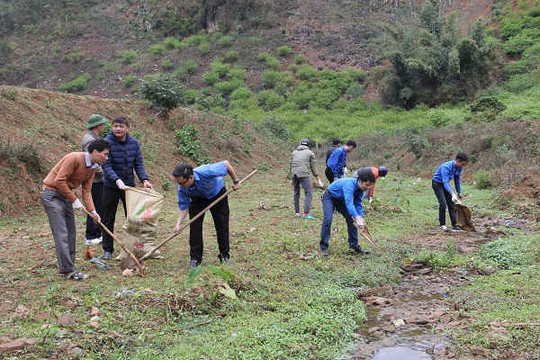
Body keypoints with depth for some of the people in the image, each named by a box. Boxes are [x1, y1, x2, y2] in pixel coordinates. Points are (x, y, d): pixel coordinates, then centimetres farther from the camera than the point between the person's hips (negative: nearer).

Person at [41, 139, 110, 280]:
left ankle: (68, 267, 18)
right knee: (61, 234, -10)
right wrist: (74, 199, -19)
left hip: (66, 195, 9)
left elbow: (86, 190, 5)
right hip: (52, 195, -9)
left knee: (71, 233, 9)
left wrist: (92, 211, -6)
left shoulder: (92, 168, 5)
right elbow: (59, 180, -24)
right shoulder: (75, 158, -22)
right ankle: (68, 270, -8)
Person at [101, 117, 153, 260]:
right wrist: (117, 180, -33)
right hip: (111, 186, -3)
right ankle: (108, 249, 20)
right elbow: (106, 165, -19)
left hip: (129, 185, 3)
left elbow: (139, 163, 0)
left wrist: (144, 179, -15)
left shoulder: (134, 143, -2)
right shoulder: (107, 143, -14)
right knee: (108, 219, 7)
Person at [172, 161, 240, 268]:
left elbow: (226, 163, -30)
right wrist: (178, 224, -30)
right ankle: (195, 258, 3)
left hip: (217, 193, -2)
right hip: (198, 198, 2)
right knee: (194, 226, -9)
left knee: (222, 225, -1)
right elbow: (184, 207, -17)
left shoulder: (205, 171, -43)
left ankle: (225, 255, 15)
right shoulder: (182, 189, -29)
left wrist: (235, 181, -20)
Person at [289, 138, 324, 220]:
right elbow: (313, 167, 11)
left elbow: (290, 165, 18)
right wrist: (318, 179, 17)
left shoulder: (294, 152, 21)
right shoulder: (310, 153, 12)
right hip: (303, 174, -5)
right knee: (309, 194, -6)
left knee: (296, 193, 16)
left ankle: (297, 212, 18)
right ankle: (306, 213, -16)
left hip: (294, 174, 5)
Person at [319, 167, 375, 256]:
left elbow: (358, 204, -6)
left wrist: (361, 218, -21)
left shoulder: (360, 189, -14)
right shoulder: (349, 184, -40)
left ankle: (354, 245, 10)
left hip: (341, 199, 8)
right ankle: (323, 247, -12)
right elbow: (349, 203, -51)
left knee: (351, 219, 0)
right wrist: (358, 218, -60)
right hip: (329, 197, -8)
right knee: (328, 219, -23)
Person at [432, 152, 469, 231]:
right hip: (437, 183, -7)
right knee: (443, 203, -16)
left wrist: (459, 192, 9)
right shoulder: (446, 167, -33)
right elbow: (445, 183, -39)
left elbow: (457, 179, 5)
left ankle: (454, 225, 3)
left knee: (451, 204, 1)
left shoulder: (459, 167, -10)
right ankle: (442, 224, -1)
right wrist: (453, 194, -50)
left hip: (445, 184, 7)